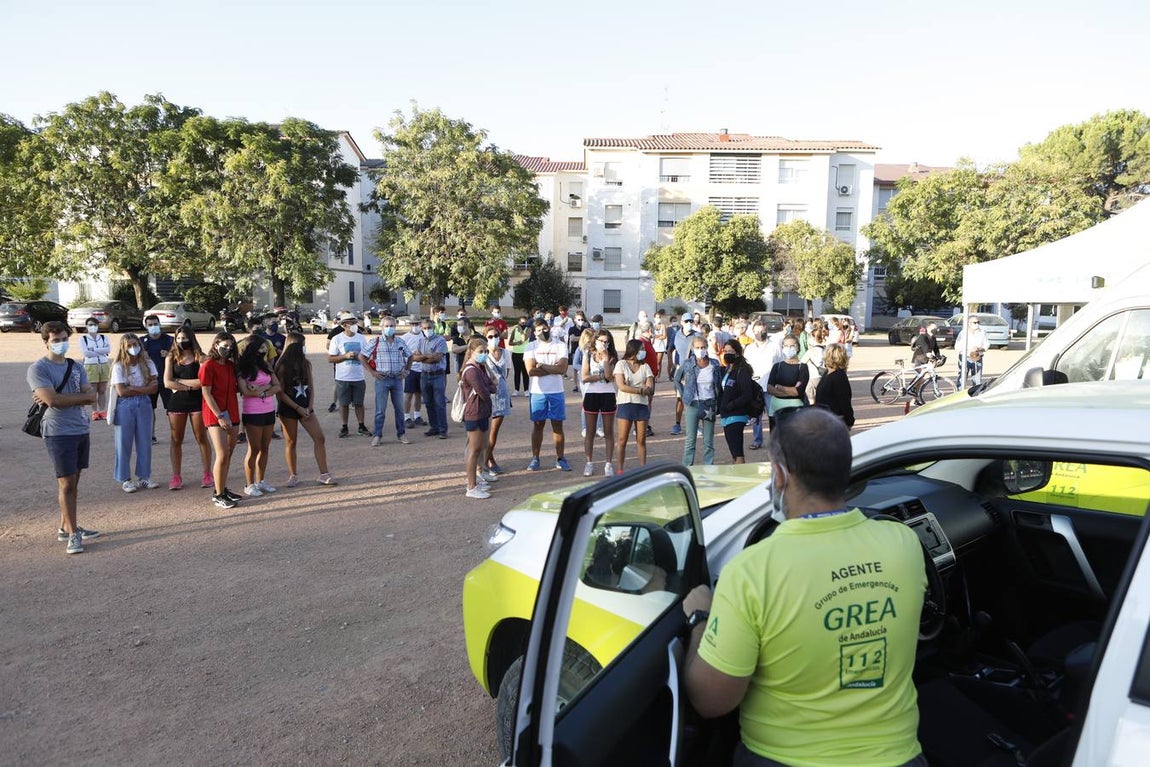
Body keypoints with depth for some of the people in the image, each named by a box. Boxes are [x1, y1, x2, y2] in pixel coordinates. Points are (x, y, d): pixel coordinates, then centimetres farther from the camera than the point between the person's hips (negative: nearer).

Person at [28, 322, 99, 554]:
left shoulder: (76, 367, 11)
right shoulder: (38, 369, -7)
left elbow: (92, 397, 0)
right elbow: (52, 399, -20)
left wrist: (63, 398, -12)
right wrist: (80, 396, -8)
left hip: (82, 430, 6)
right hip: (58, 433, -6)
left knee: (73, 482, 13)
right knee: (66, 483, -4)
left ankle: (66, 526, 23)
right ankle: (72, 534, 2)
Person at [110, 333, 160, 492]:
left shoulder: (147, 363, 3)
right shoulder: (119, 366, -6)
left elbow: (154, 388, -3)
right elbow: (122, 391, -13)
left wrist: (132, 388, -11)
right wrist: (144, 388, -10)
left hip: (144, 405, 3)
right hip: (125, 406, -3)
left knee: (145, 442, 6)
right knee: (124, 443, 4)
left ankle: (144, 477, 16)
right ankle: (125, 479, 13)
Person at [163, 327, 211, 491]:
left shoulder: (199, 357, -3)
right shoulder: (171, 358, 4)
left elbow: (202, 381, -16)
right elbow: (167, 383, -6)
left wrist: (179, 381, -9)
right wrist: (190, 386, -10)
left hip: (197, 402, -3)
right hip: (176, 402, 3)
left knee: (201, 439, 5)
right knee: (176, 440, 8)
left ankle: (207, 474, 14)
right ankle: (176, 476, 16)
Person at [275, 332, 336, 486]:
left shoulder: (306, 364, 5)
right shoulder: (283, 366, -9)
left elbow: (311, 386, 8)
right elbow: (280, 392, -10)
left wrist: (310, 407, -4)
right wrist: (298, 408, -14)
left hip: (305, 407, 5)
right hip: (288, 408, -4)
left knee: (320, 438, -3)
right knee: (291, 442, 4)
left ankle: (324, 474, 0)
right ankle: (293, 476, 17)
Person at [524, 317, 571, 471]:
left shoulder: (560, 346, 2)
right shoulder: (531, 346, 0)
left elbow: (563, 369, -12)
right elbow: (531, 371, -13)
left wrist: (542, 366, -12)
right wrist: (553, 368, -11)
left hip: (556, 392, 0)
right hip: (538, 392, 0)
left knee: (558, 425, 6)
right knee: (537, 425, 7)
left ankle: (560, 459, 14)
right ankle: (535, 459, 16)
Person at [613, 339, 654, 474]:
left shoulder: (645, 366, 11)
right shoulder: (621, 364, 1)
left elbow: (650, 388, -1)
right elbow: (621, 386, -9)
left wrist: (631, 389, -18)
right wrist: (641, 390, -11)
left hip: (642, 405, 3)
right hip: (625, 404, -3)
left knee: (641, 440, 4)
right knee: (622, 440, -1)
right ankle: (621, 469, 6)